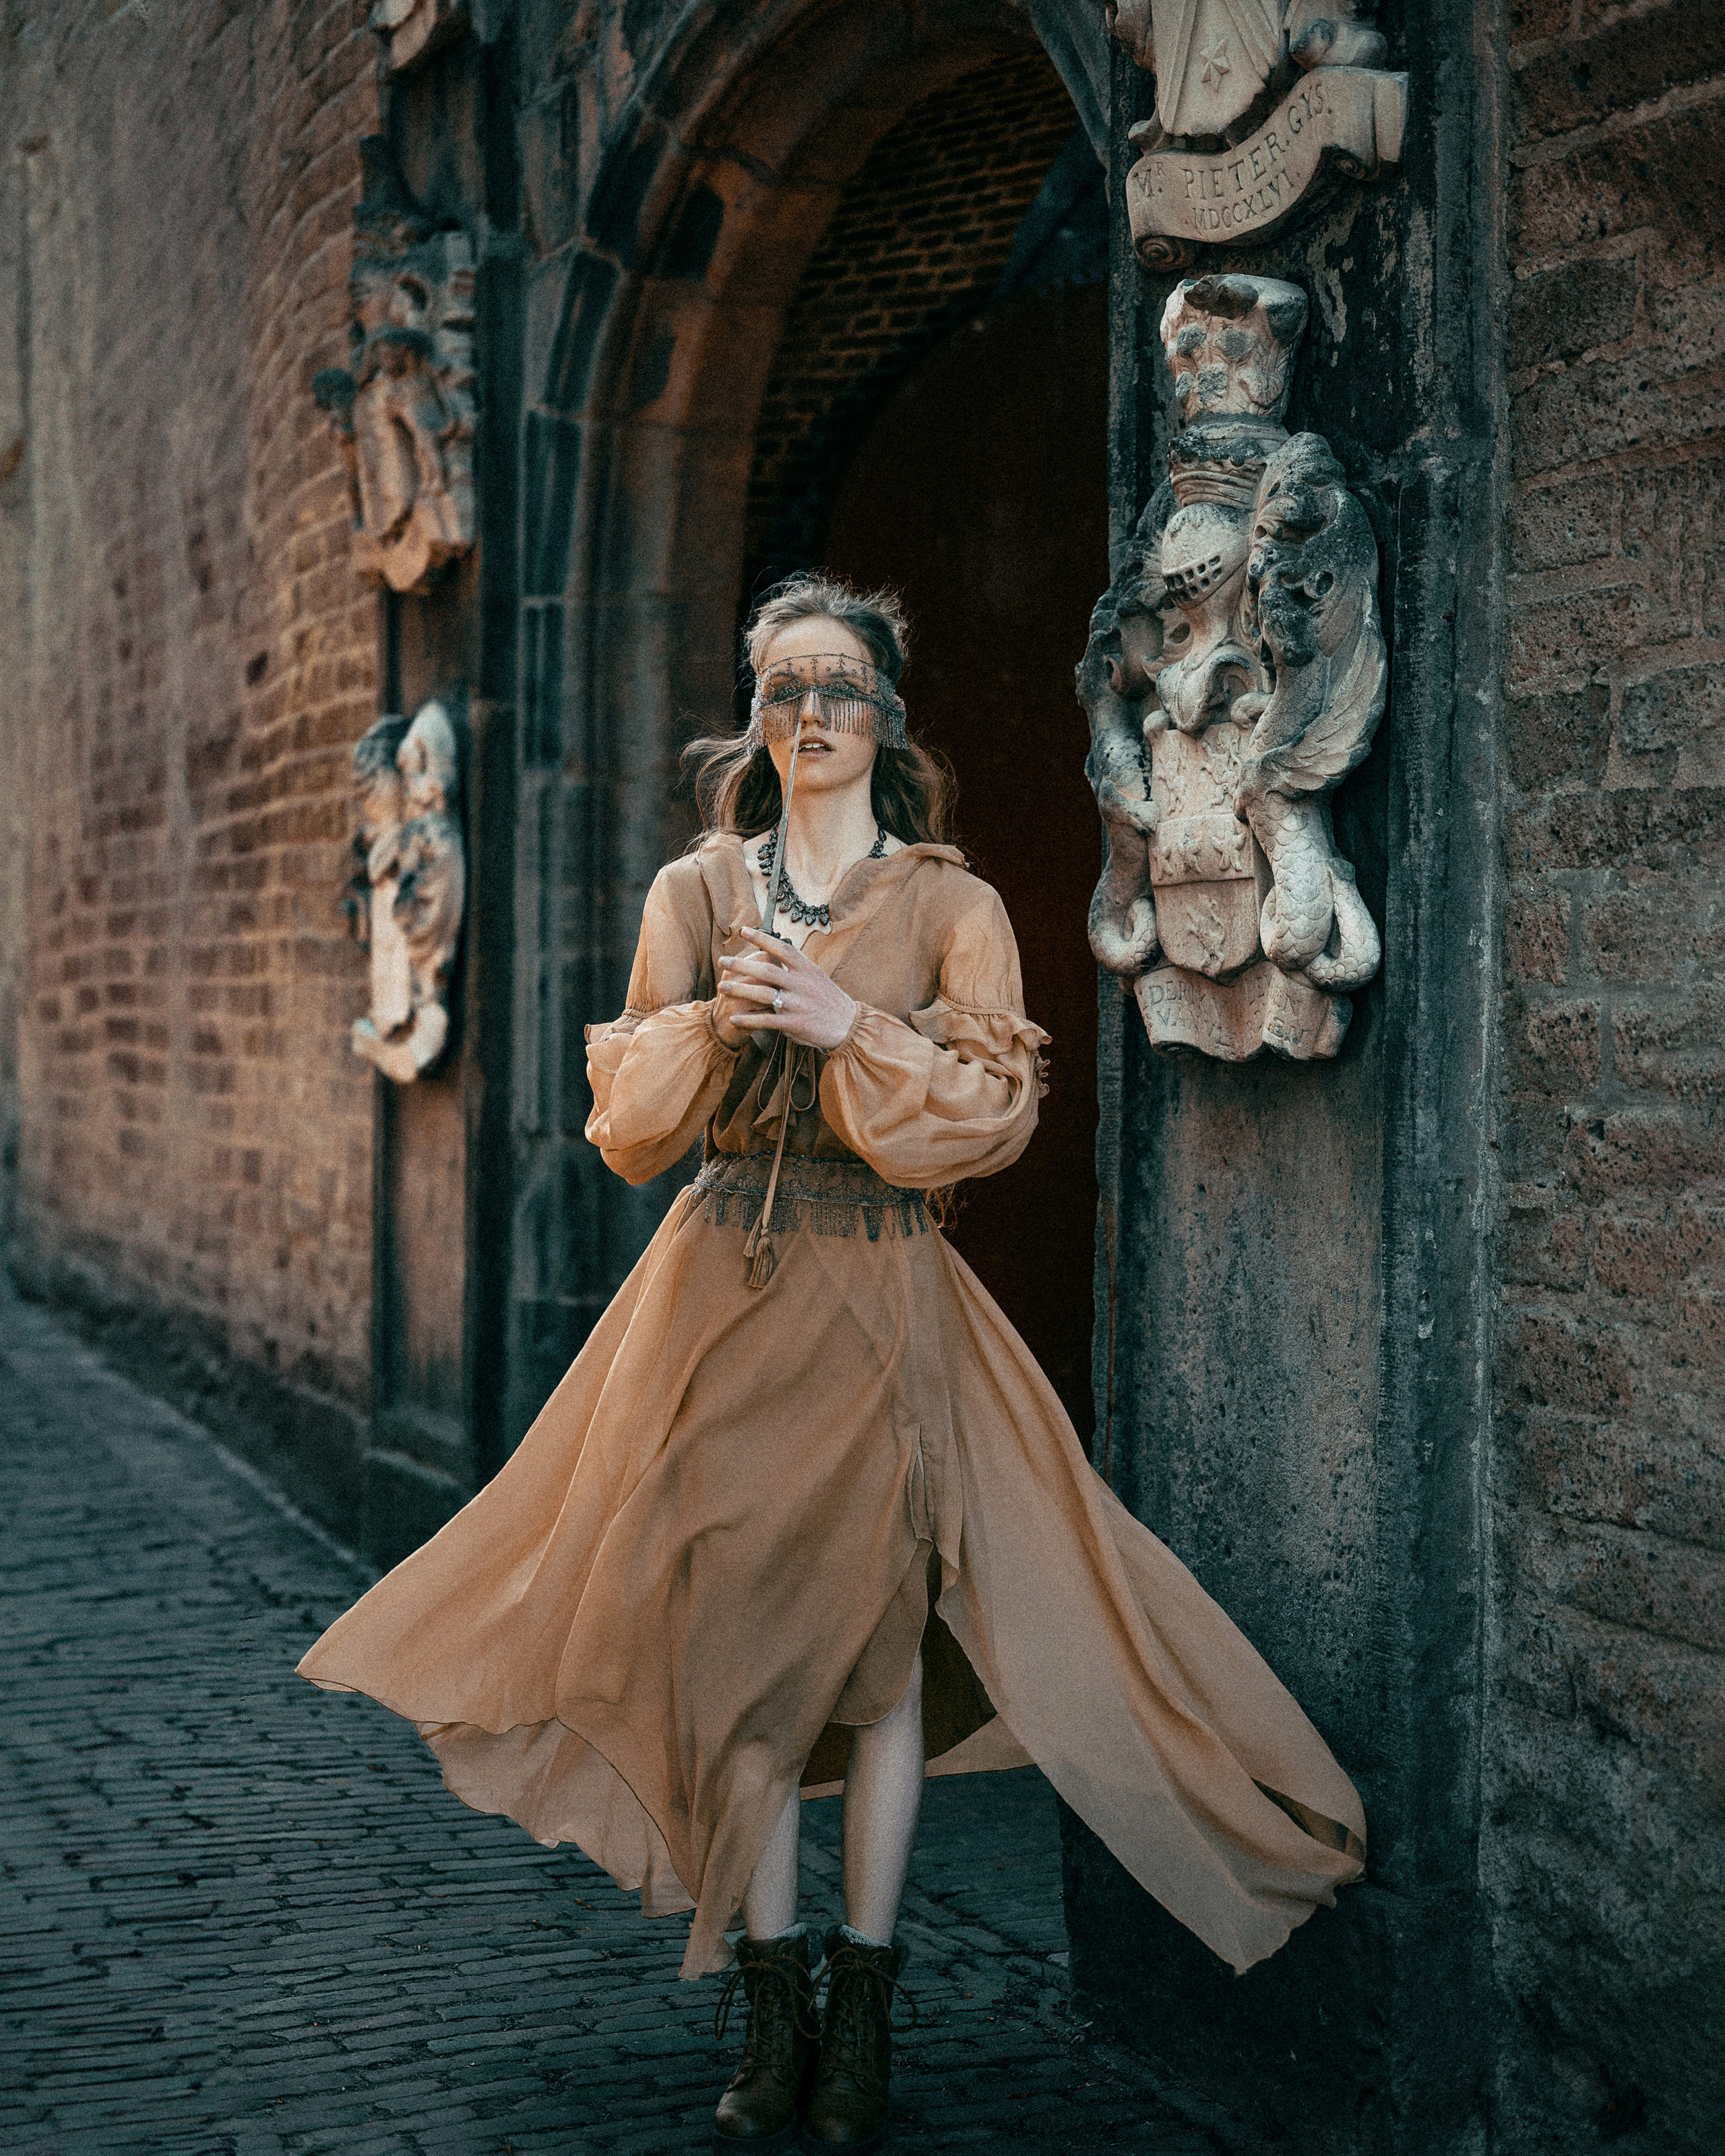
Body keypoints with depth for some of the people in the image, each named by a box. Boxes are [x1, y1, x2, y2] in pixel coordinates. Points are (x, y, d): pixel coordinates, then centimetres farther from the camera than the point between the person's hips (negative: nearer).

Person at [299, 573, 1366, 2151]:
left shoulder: (948, 906, 4)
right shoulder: (695, 892, 11)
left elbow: (995, 1108, -4)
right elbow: (630, 1121, 8)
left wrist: (851, 1029, -14)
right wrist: (714, 1020, -11)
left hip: (880, 1295, -2)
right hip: (721, 1287, 2)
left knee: (876, 1634, -2)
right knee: (733, 1629, 1)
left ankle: (862, 2016, 8)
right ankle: (773, 2013, 11)